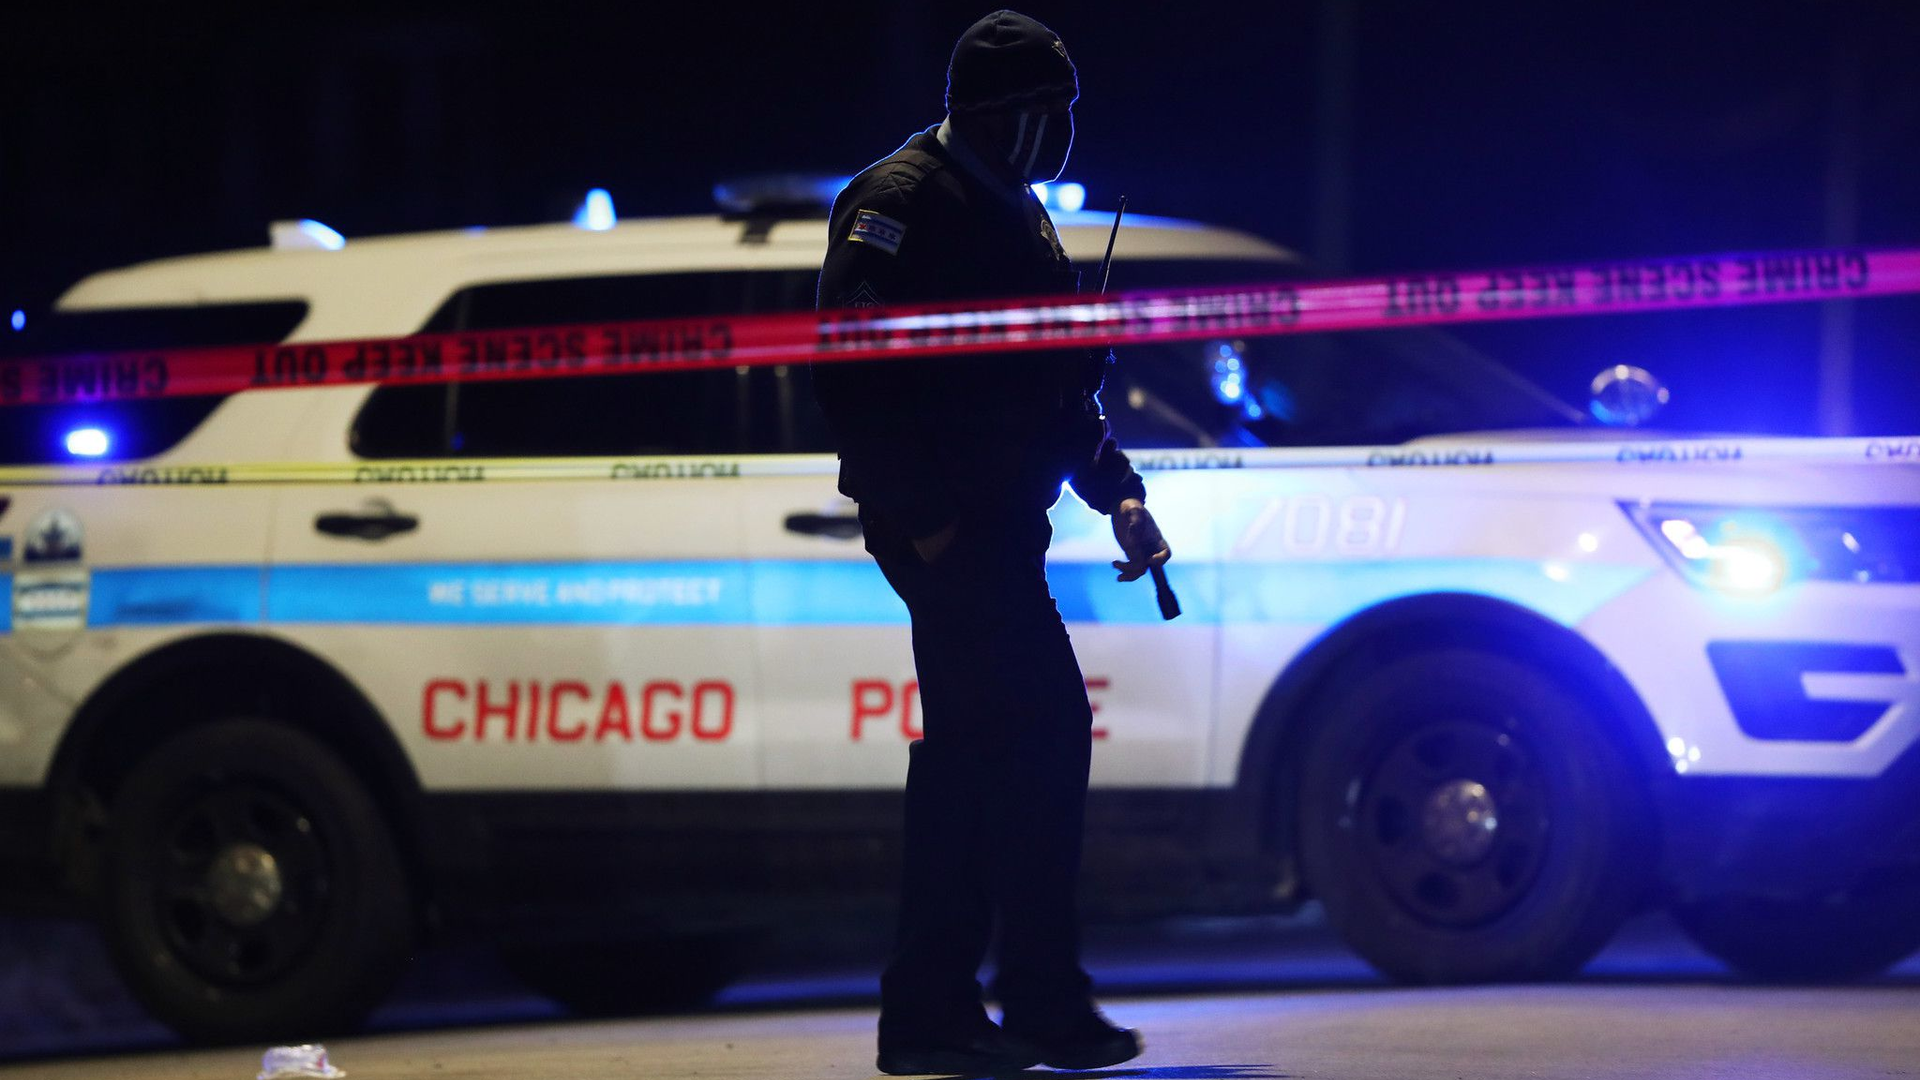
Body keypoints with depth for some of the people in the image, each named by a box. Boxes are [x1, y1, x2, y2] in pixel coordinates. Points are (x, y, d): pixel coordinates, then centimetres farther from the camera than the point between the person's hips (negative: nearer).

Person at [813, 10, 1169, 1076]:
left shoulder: (1013, 214, 19)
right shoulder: (902, 203, -12)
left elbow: (1055, 384, 26)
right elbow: (852, 374, -21)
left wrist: (1115, 490, 14)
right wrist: (926, 518, -23)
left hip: (994, 524, 10)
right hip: (944, 526, -10)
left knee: (971, 748, 10)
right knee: (1045, 727, -12)